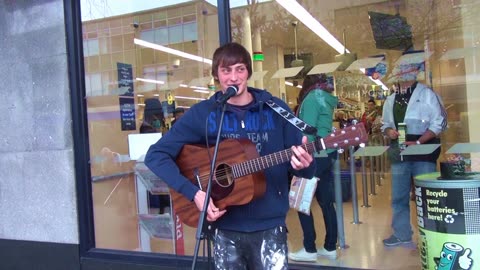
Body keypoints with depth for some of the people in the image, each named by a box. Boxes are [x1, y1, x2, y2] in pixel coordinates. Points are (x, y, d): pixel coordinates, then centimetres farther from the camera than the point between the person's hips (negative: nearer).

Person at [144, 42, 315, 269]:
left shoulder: (275, 109, 0)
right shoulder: (202, 113, -3)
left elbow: (307, 167, 3)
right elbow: (156, 155, -5)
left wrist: (303, 164, -22)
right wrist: (194, 192, -16)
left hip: (269, 225, 0)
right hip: (225, 227, 0)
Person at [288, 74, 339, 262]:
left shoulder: (312, 98, -11)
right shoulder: (325, 98, 14)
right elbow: (323, 128, 13)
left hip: (315, 155, -9)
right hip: (327, 154, 9)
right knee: (326, 201, 11)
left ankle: (310, 250, 4)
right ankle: (330, 247, 18)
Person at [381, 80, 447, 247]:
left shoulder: (427, 94, -2)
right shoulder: (390, 100, 15)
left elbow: (439, 122, -7)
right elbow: (386, 124, 20)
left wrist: (418, 142, -17)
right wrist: (389, 131, -4)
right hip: (399, 154, 5)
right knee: (399, 196, 11)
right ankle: (401, 234, 24)